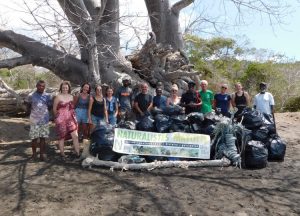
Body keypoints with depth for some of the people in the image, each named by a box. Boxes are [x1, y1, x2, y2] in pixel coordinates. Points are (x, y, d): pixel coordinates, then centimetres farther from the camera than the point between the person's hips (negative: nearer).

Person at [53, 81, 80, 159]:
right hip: (61, 119, -3)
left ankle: (78, 153, 1)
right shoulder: (58, 97, -3)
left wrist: (73, 116, 11)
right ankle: (62, 154, 17)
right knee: (61, 137, 5)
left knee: (75, 136, -5)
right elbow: (54, 109, 2)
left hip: (71, 118, 4)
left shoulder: (71, 96, 11)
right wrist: (58, 117, 10)